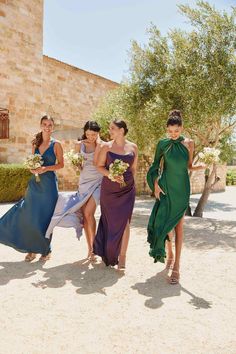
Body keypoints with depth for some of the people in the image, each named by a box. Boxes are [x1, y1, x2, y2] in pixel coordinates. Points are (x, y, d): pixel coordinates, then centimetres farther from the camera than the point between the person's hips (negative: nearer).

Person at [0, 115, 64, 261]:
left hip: (49, 183, -4)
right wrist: (32, 168, -5)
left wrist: (46, 168, -15)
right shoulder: (35, 143, 10)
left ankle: (46, 249, 19)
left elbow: (61, 164, -2)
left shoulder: (56, 145, -2)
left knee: (45, 217, 0)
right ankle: (32, 249, 19)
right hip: (35, 182, 4)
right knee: (29, 216, 3)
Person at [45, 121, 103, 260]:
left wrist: (98, 144, -15)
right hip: (84, 181, 4)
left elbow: (96, 162, -18)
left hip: (97, 182, -4)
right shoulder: (79, 145, 7)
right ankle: (90, 248, 16)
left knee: (88, 213, -16)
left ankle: (93, 246, -1)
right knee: (85, 215, 4)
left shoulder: (102, 145, -4)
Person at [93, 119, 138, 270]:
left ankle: (122, 257, 6)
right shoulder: (107, 146, -1)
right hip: (109, 189, 0)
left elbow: (134, 168, 10)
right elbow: (100, 166, 1)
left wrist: (128, 181, 12)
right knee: (110, 221, 10)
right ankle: (109, 253, 31)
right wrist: (111, 175, -15)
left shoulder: (133, 147, 1)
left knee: (124, 222, -6)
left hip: (127, 189, 0)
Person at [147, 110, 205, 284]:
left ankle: (176, 265, 2)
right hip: (166, 186, 1)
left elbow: (190, 166, 5)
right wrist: (155, 184, -3)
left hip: (182, 187, -1)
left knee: (178, 225, -1)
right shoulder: (163, 143, -1)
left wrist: (202, 166, -15)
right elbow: (156, 165, 6)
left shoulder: (188, 143, -1)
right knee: (165, 222, 4)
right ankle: (169, 253, 30)